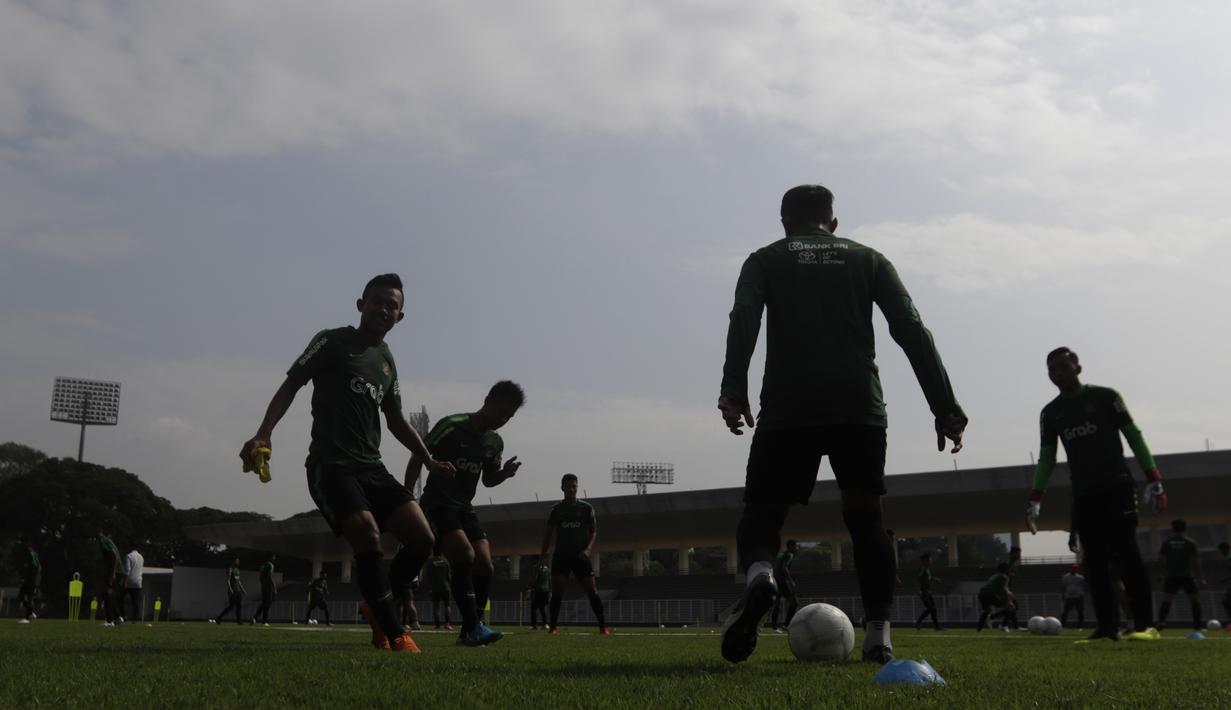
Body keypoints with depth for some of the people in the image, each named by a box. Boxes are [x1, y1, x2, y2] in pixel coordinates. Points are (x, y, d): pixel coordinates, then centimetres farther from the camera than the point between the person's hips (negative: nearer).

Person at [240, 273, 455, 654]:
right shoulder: (333, 342, 1)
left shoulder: (387, 361, 19)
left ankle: (376, 605, 17)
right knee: (368, 538, -25)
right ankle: (396, 635, -14)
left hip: (371, 467, 7)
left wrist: (428, 459, 23)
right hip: (330, 464, -6)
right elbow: (291, 385, -4)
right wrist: (263, 434, -18)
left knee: (422, 539, -6)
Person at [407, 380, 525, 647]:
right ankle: (473, 628, -23)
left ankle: (468, 633, 6)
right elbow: (418, 458, -11)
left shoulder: (495, 443, 8)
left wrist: (504, 473, -4)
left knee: (485, 566, -4)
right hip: (438, 503, -7)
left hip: (464, 507, 7)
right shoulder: (452, 426, -13)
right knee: (465, 555, -25)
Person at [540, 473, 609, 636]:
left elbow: (594, 531, 4)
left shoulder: (586, 508, 4)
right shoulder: (557, 509, 7)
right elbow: (548, 533, 10)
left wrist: (588, 549, -13)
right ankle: (553, 627, -2)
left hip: (580, 555, -1)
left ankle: (603, 627, -3)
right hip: (561, 555, 1)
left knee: (592, 590, -6)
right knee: (557, 591, -9)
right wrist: (543, 554, 1)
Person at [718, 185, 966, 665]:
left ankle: (759, 577, -28)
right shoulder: (868, 260, 21)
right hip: (859, 407, 1)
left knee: (762, 512, 6)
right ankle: (879, 635, 3)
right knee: (865, 516, 13)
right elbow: (911, 329, 8)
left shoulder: (766, 260, 17)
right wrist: (944, 405, 4)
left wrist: (733, 390, -16)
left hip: (789, 408, -1)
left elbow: (744, 319, -4)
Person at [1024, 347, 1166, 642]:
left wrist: (1154, 480, -9)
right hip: (1083, 494, 4)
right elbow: (1046, 459, 14)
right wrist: (1034, 500, 4)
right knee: (1094, 562, 0)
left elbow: (1134, 437, -1)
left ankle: (1145, 624, -9)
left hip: (1117, 486, -4)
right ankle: (1108, 627, 1)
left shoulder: (1105, 397, 0)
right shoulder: (1050, 413, 12)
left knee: (1126, 554, -11)